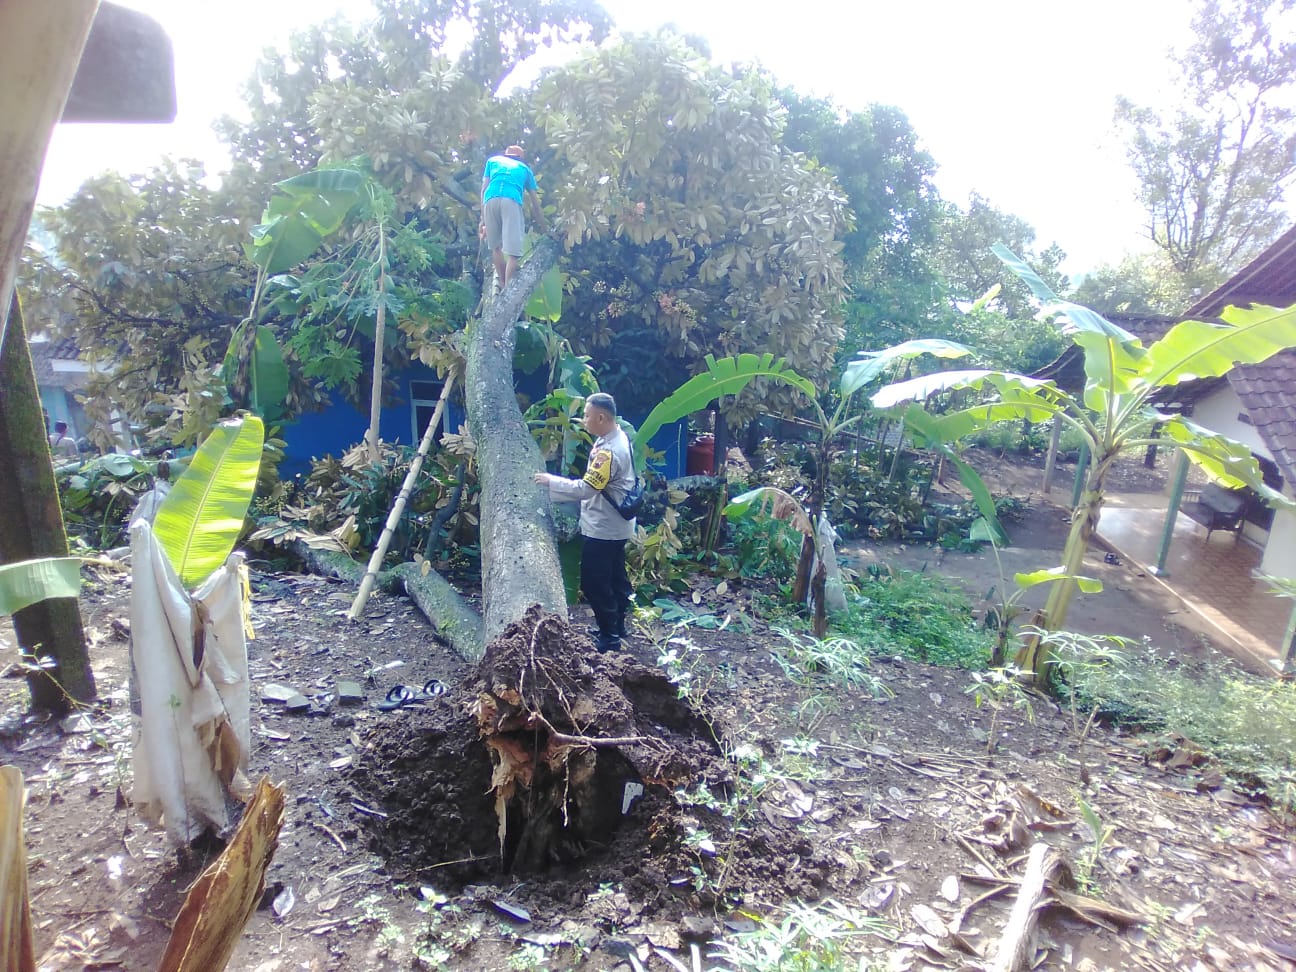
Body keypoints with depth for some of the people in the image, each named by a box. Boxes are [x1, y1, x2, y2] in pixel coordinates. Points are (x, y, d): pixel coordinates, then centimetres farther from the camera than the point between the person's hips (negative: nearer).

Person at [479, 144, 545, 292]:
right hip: (512, 201, -2)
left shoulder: (493, 160, 33)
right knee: (513, 252, -8)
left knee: (495, 247, 16)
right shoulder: (524, 167, 32)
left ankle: (502, 286, 14)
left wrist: (483, 220, 20)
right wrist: (543, 229, 38)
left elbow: (484, 189, 22)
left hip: (491, 200, 2)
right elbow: (535, 202, 32)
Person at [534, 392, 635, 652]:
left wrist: (551, 481, -17)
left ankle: (609, 636, 10)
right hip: (612, 525, 10)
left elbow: (585, 488, -27)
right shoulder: (614, 438, 6)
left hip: (603, 528, -10)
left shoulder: (609, 450, -27)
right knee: (614, 578, 20)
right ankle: (615, 626, 33)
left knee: (595, 583, -1)